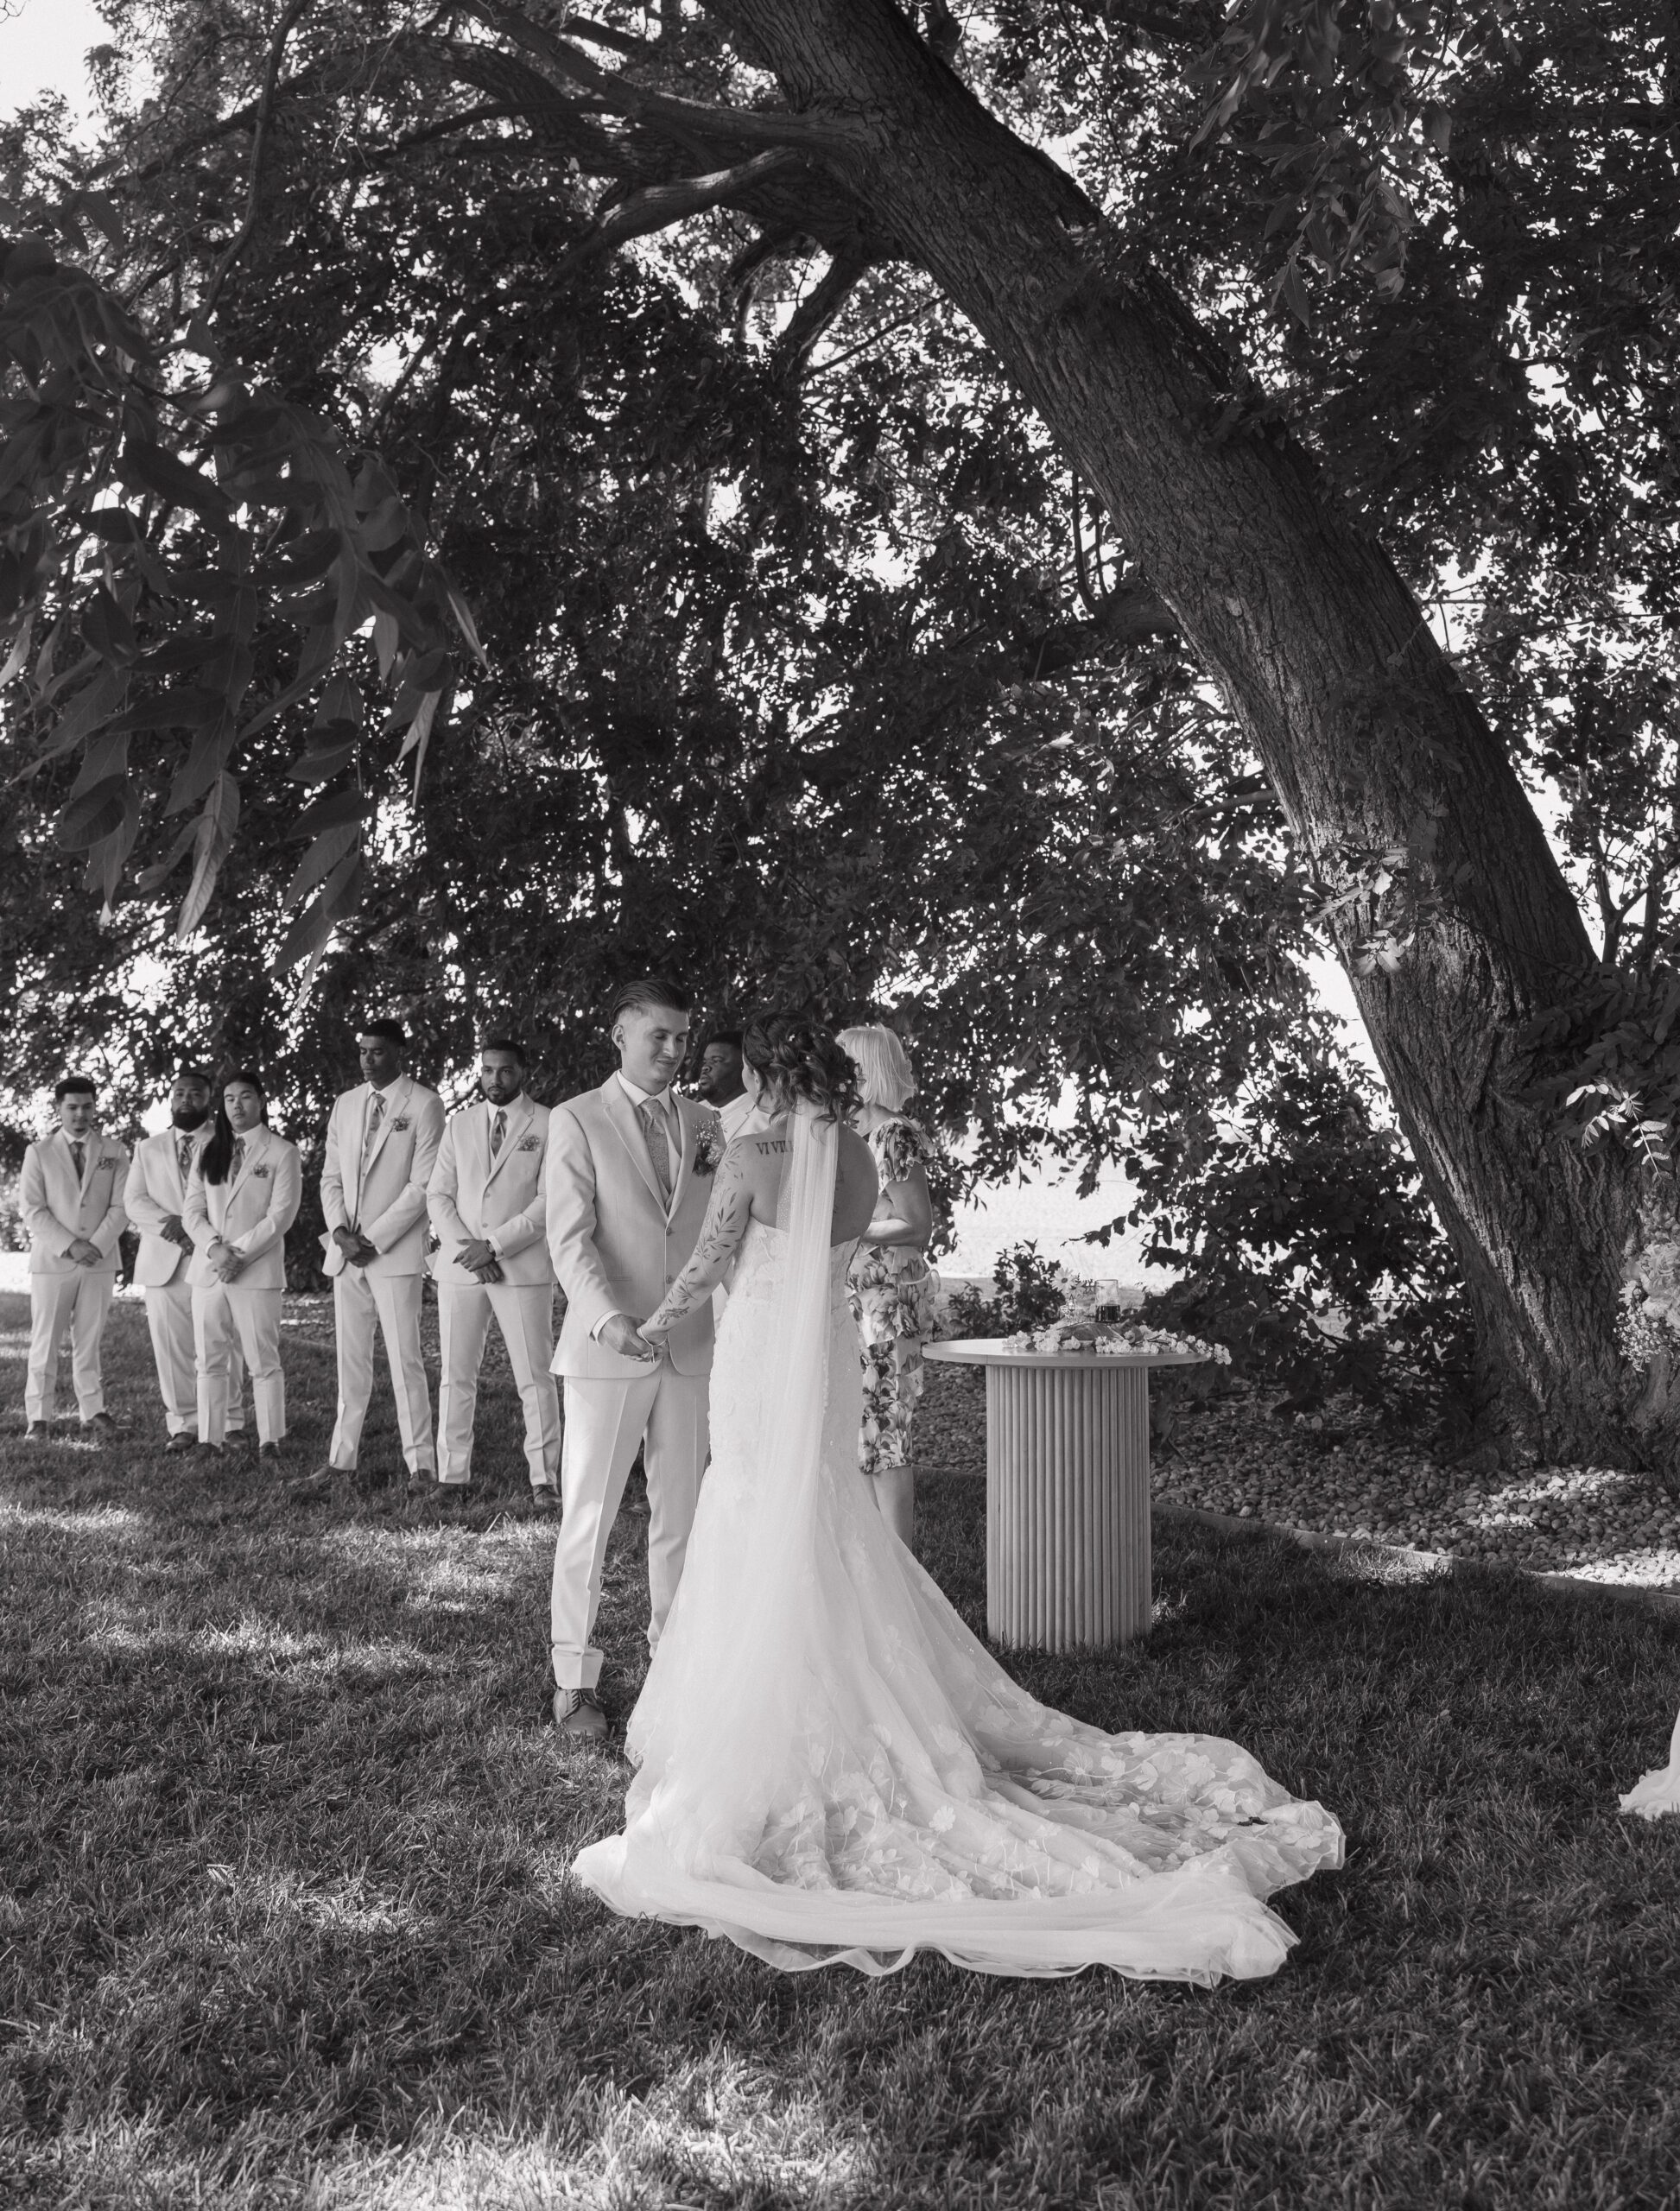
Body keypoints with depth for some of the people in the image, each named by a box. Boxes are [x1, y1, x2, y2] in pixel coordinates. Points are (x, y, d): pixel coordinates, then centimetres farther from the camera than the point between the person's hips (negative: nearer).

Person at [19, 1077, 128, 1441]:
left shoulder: (114, 1152, 8)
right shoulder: (38, 1152, 5)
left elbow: (120, 1207, 2)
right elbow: (32, 1210, -2)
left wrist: (96, 1246, -11)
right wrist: (69, 1246, -13)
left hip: (100, 1261, 1)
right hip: (51, 1261, -1)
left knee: (90, 1343, 4)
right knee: (44, 1343, 1)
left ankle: (93, 1414, 7)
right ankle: (39, 1418, 6)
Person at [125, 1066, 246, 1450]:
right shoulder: (147, 1148, 18)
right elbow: (134, 1202, 8)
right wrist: (174, 1226, -10)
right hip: (164, 1262, 3)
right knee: (172, 1347, 0)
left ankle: (228, 1423, 3)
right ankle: (183, 1425, 6)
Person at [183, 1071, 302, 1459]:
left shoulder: (281, 1153, 1)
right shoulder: (208, 1153, 15)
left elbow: (281, 1214, -7)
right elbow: (192, 1210, 8)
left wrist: (239, 1254, -13)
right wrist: (215, 1248, -10)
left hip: (256, 1272, -4)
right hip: (207, 1271, 4)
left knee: (263, 1361, -3)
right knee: (209, 1362, 5)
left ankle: (269, 1440, 1)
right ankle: (209, 1440, 9)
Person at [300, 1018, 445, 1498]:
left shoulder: (424, 1105, -3)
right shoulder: (345, 1105, 15)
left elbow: (422, 1185, -8)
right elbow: (331, 1177, 15)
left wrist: (373, 1239, -11)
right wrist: (340, 1232, -2)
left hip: (395, 1251, -5)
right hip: (346, 1251, 5)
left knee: (405, 1360, -5)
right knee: (350, 1360, 8)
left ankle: (420, 1463, -1)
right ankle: (340, 1460, 12)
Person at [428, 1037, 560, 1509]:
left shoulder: (548, 1126, 0)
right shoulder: (459, 1124, 13)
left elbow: (549, 1202, -7)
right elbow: (438, 1194, 9)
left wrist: (495, 1246, -13)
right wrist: (465, 1247, -7)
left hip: (523, 1267, -4)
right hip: (459, 1266, 4)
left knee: (535, 1378, -3)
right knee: (455, 1376, 5)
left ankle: (544, 1480, 1)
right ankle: (452, 1475, 11)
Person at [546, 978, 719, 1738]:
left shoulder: (704, 1124, 11)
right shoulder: (576, 1121, -2)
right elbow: (569, 1238, -11)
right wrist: (607, 1318, -24)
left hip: (689, 1347, 4)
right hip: (606, 1352, -4)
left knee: (679, 1511, 10)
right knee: (588, 1518, 0)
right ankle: (574, 1679, 9)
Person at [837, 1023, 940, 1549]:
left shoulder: (895, 1137, -12)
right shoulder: (855, 1132, 13)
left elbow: (917, 1228, -13)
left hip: (887, 1302, -9)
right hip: (856, 1300, 9)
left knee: (881, 1433, -5)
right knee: (856, 1433, 10)